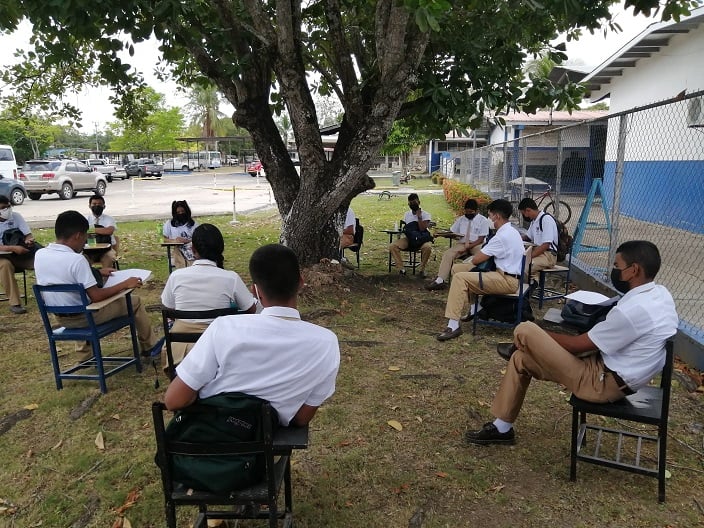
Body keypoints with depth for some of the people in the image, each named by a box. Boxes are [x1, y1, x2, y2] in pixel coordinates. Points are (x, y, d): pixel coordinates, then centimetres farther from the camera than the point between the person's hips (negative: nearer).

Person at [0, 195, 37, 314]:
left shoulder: (16, 216, 2)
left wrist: (29, 240, -23)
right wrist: (13, 248, -32)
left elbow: (28, 235, 1)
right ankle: (14, 303, -35)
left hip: (20, 254, 3)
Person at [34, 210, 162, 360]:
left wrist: (97, 272, 16)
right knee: (134, 301, 10)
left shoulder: (39, 255, -5)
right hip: (84, 317, -7)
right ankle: (149, 346, 27)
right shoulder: (76, 259, -27)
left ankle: (86, 353, 39)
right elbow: (96, 297, -26)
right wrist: (125, 284, -17)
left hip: (62, 318, 7)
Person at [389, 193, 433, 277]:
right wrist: (400, 235, -1)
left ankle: (422, 269, -17)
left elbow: (422, 229, -15)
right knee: (392, 246, -22)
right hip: (408, 238, 4)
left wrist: (419, 216, -17)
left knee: (427, 247, -39)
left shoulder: (425, 214, -1)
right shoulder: (407, 214, 14)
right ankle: (401, 269, -18)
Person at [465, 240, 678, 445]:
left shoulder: (634, 310, -30)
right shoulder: (659, 293, 2)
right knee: (521, 360, 12)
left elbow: (578, 345, -19)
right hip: (618, 373, 10)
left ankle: (517, 349, 22)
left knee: (525, 331, -14)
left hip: (603, 383, -10)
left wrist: (540, 336, -1)